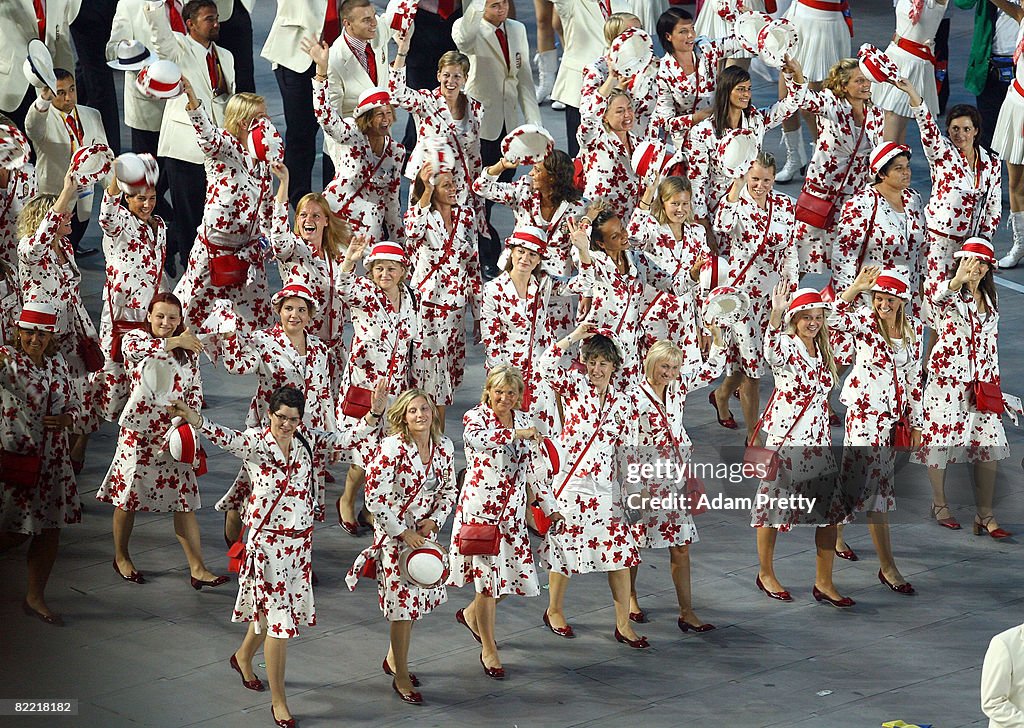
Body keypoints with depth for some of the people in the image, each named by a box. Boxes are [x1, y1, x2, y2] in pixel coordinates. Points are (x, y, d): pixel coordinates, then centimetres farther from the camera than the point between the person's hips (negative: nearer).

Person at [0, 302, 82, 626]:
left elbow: (73, 402, 16)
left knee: (50, 529, 8)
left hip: (52, 459, 6)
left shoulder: (57, 361, 8)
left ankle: (36, 597, 22)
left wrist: (67, 417, -6)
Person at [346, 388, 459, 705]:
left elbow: (449, 490, 10)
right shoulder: (392, 448, -19)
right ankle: (401, 677, 9)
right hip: (394, 534, -6)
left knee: (418, 596, 14)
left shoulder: (444, 447, -2)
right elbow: (375, 497, -20)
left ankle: (393, 659, 37)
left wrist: (433, 520, -6)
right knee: (403, 600, -3)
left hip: (424, 531, 6)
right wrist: (403, 533, -16)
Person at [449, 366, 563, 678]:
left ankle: (472, 614, 39)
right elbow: (476, 437, -34)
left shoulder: (525, 421, 9)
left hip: (512, 511, 6)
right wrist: (515, 434, -45)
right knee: (488, 575, -3)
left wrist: (549, 506, 13)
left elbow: (534, 468, 16)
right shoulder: (475, 417, -8)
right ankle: (488, 649, 11)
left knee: (512, 573, 9)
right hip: (480, 508, -6)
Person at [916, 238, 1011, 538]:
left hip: (981, 380, 5)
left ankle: (985, 515, 4)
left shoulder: (990, 299, 12)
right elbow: (939, 297, -34)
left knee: (989, 445, -1)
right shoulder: (949, 294, -7)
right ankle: (939, 505, 20)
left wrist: (994, 380, 13)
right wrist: (958, 280, -54)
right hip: (947, 376, -5)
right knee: (941, 438, 2)